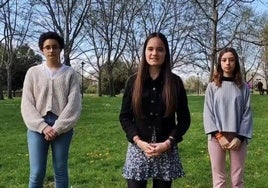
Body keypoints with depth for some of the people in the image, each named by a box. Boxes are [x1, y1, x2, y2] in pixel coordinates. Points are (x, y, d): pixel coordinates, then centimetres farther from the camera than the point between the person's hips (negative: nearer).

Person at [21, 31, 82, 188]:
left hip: (62, 128, 0)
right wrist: (43, 126, -10)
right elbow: (27, 104, 2)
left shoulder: (70, 73, 4)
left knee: (61, 171, 6)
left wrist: (57, 128, -11)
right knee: (37, 173, -1)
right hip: (38, 127, 1)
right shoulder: (33, 72, 7)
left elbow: (74, 104, -4)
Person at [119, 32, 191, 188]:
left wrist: (168, 143, -9)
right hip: (138, 149, 0)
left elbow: (184, 119, 3)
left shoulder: (175, 82, 2)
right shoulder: (133, 81, 3)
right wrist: (139, 142, -10)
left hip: (167, 150, 0)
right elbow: (124, 117, 4)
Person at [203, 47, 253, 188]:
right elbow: (208, 113, 0)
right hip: (217, 137, -1)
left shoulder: (243, 87, 5)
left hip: (238, 138, 1)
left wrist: (240, 137, -8)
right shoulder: (212, 86, 4)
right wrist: (219, 135, -10)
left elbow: (247, 114, 3)